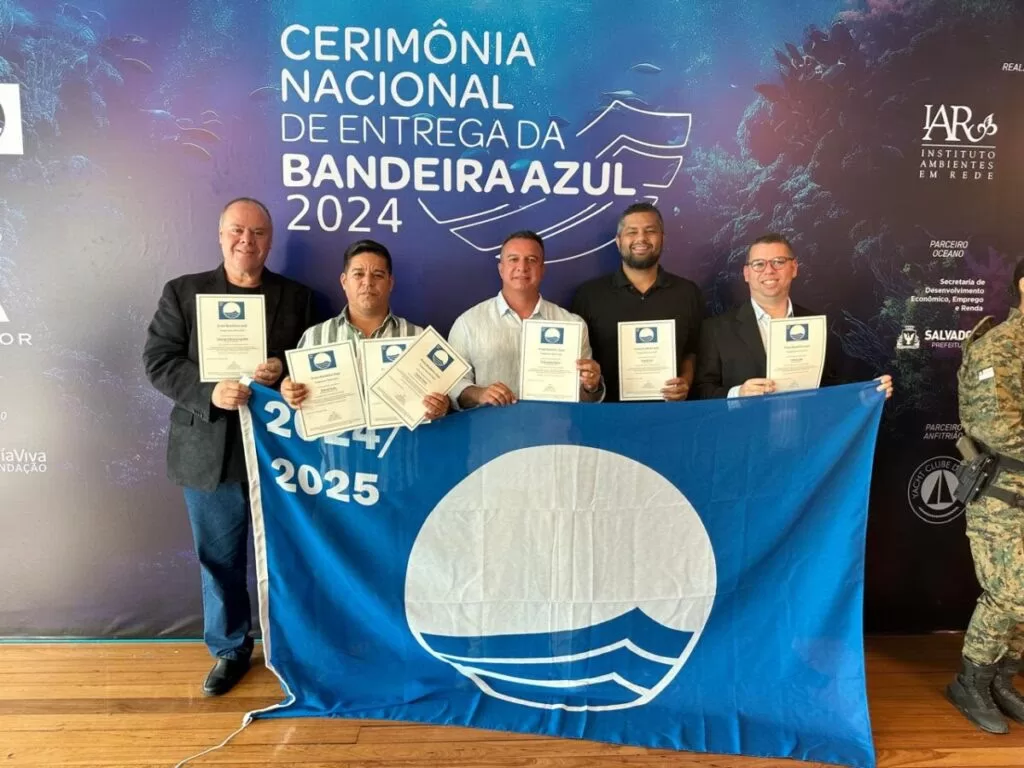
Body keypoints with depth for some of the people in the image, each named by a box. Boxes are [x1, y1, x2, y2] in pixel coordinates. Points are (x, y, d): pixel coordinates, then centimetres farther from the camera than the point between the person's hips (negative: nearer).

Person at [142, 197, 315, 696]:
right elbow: (158, 360, -2)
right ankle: (229, 650, 32)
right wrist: (209, 392, -18)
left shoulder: (297, 297, 7)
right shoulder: (183, 292, 5)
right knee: (219, 559, 12)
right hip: (210, 452, 0)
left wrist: (284, 369, -15)